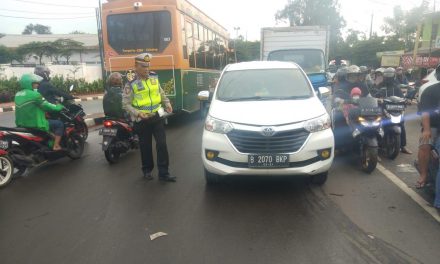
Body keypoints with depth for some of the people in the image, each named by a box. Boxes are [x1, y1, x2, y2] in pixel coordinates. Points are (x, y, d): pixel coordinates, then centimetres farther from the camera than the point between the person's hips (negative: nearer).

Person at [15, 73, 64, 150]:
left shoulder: (18, 94, 8)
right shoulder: (34, 95, -19)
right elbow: (46, 106, -12)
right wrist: (60, 106, 4)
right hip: (36, 125, -9)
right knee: (60, 124, 3)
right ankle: (56, 146, -1)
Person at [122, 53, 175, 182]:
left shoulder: (154, 78, 5)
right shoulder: (131, 84, -9)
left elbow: (161, 93, 18)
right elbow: (126, 104, -8)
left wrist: (167, 103, 3)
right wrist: (137, 113, -21)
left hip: (157, 117, 3)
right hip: (142, 120, -3)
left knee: (162, 144, -1)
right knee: (146, 146, 9)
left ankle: (163, 173, 7)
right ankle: (147, 170, 28)